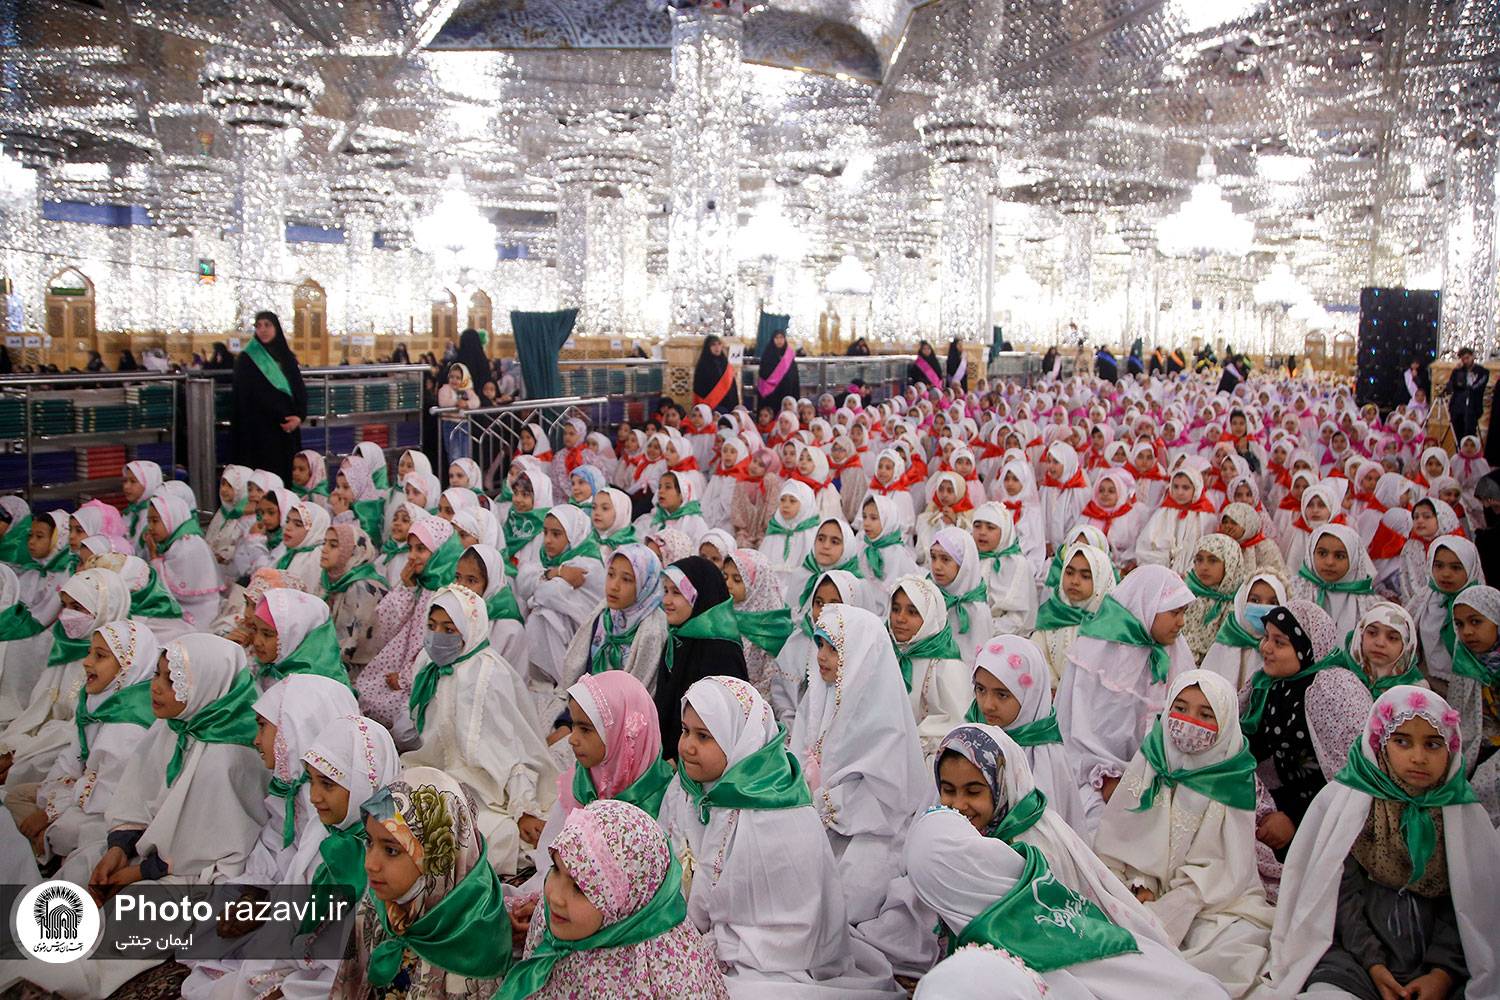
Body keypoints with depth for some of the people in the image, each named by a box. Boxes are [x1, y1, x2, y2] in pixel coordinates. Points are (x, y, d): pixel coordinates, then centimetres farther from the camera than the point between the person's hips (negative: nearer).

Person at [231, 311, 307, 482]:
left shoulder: (287, 357, 14)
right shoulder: (246, 359, 0)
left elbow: (300, 390, 11)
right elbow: (249, 396, -6)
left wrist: (299, 417, -7)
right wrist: (282, 419, -11)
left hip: (289, 429, 4)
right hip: (260, 430, -4)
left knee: (288, 473, -1)